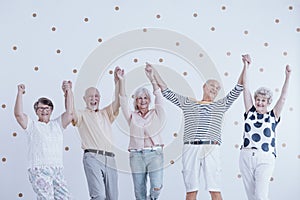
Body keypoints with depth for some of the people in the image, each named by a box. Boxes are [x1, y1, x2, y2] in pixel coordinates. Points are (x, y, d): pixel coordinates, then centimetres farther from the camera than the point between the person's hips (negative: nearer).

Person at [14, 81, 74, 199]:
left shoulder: (57, 124, 20)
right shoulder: (31, 125, 11)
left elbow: (69, 112, 10)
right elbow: (18, 114, -4)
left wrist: (68, 91, 4)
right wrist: (20, 93, -7)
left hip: (58, 170, 4)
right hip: (39, 171, -4)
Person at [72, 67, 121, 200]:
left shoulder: (106, 114, 23)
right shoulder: (81, 115, 11)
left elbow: (117, 101, 10)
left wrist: (117, 81, 0)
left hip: (109, 159, 5)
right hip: (92, 157, -5)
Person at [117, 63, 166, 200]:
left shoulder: (156, 115, 9)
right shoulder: (132, 117, 11)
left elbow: (158, 97, -2)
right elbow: (123, 101, 1)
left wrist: (151, 78, -13)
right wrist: (122, 81, -10)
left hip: (155, 154, -1)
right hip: (136, 155, 1)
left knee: (156, 187, -15)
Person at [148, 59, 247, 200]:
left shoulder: (221, 105, 20)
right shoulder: (187, 103, 19)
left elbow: (238, 89, 14)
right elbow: (166, 91, 19)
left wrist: (245, 67, 6)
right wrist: (154, 72, 16)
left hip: (211, 149, 0)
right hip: (190, 148, 0)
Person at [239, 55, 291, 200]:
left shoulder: (273, 116, 7)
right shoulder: (250, 112, 11)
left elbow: (283, 97, 1)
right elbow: (246, 89, 9)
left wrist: (287, 76, -7)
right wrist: (246, 66, 6)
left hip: (265, 158, -3)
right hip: (246, 156, 3)